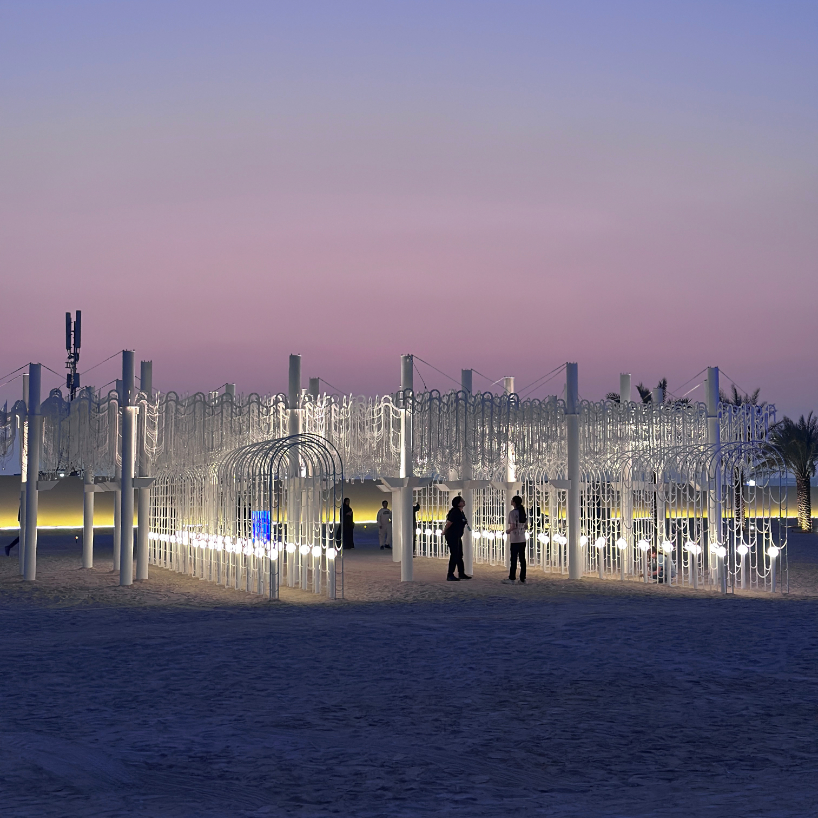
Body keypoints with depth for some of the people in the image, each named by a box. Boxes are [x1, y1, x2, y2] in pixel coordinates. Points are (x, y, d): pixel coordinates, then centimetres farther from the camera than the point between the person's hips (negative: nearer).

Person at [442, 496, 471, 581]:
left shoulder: (461, 512, 9)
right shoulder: (455, 512, -20)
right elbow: (448, 523, -19)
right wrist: (444, 532, -9)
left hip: (458, 537, 10)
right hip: (452, 536, -10)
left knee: (459, 555, 16)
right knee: (454, 555, -8)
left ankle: (461, 573, 25)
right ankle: (450, 575, -4)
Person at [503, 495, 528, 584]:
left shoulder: (512, 512, -12)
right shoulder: (523, 512, 9)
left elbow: (513, 526, -18)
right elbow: (526, 527, 12)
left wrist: (508, 530, 0)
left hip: (515, 540, -6)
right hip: (522, 539, 6)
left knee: (514, 559, -2)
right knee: (522, 559, 8)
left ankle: (512, 579, 1)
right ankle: (523, 578, 10)